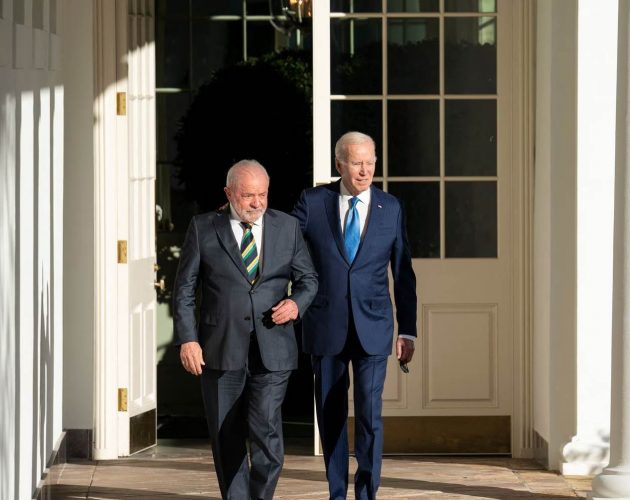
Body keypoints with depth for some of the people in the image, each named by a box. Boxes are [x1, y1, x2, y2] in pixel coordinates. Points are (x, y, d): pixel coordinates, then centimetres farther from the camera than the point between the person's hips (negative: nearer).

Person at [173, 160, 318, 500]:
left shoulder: (287, 227, 7)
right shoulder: (203, 229, 3)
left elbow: (308, 278, 14)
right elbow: (184, 289, 3)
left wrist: (297, 303, -8)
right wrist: (187, 339, -7)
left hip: (272, 352, 0)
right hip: (221, 351, 0)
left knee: (265, 428, -15)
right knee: (227, 438, 6)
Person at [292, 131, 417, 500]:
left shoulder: (391, 208, 4)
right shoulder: (312, 202, 0)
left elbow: (404, 273, 8)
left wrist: (408, 331, 6)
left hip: (372, 329, 0)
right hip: (326, 327, 1)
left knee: (370, 413, -11)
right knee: (331, 415, 7)